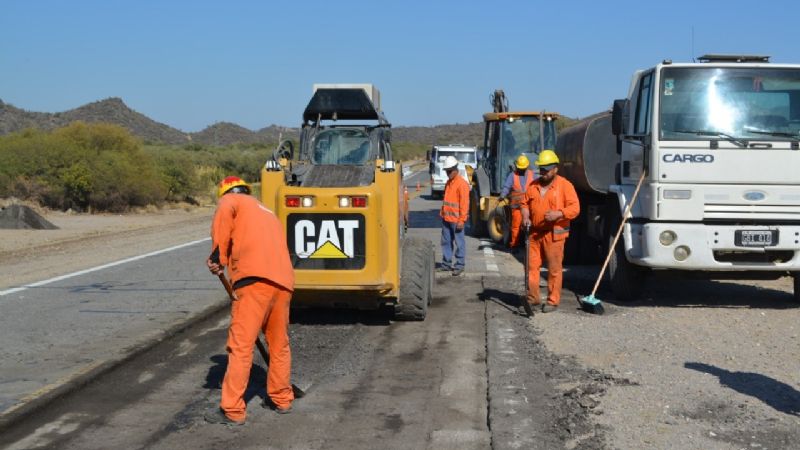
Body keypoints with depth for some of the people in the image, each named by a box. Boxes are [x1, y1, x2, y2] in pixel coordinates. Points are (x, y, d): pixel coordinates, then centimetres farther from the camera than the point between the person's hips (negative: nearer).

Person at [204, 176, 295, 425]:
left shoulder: (230, 201, 16)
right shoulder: (268, 213, 35)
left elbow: (223, 218, -9)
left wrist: (218, 259, -3)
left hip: (255, 277, -7)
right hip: (284, 282, 7)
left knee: (241, 346, -4)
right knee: (280, 345, 19)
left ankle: (232, 410, -3)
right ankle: (282, 399, 30)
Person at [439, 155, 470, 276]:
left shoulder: (462, 183, -12)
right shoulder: (448, 183, 14)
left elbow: (465, 203, -16)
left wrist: (462, 220, -18)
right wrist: (442, 213, 17)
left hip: (456, 220, -8)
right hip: (446, 218, 8)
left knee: (459, 243, 0)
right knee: (446, 242, 13)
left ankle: (459, 266, 6)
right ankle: (447, 264, 22)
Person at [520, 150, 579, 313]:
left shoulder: (565, 185, -4)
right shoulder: (533, 185, 12)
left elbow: (575, 208, -9)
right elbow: (525, 203, 20)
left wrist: (558, 213, -23)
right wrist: (525, 216, 0)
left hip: (554, 234, -5)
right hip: (535, 233, 5)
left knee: (554, 269, -1)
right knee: (532, 266, 6)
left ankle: (553, 301, 8)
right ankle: (533, 298, 16)